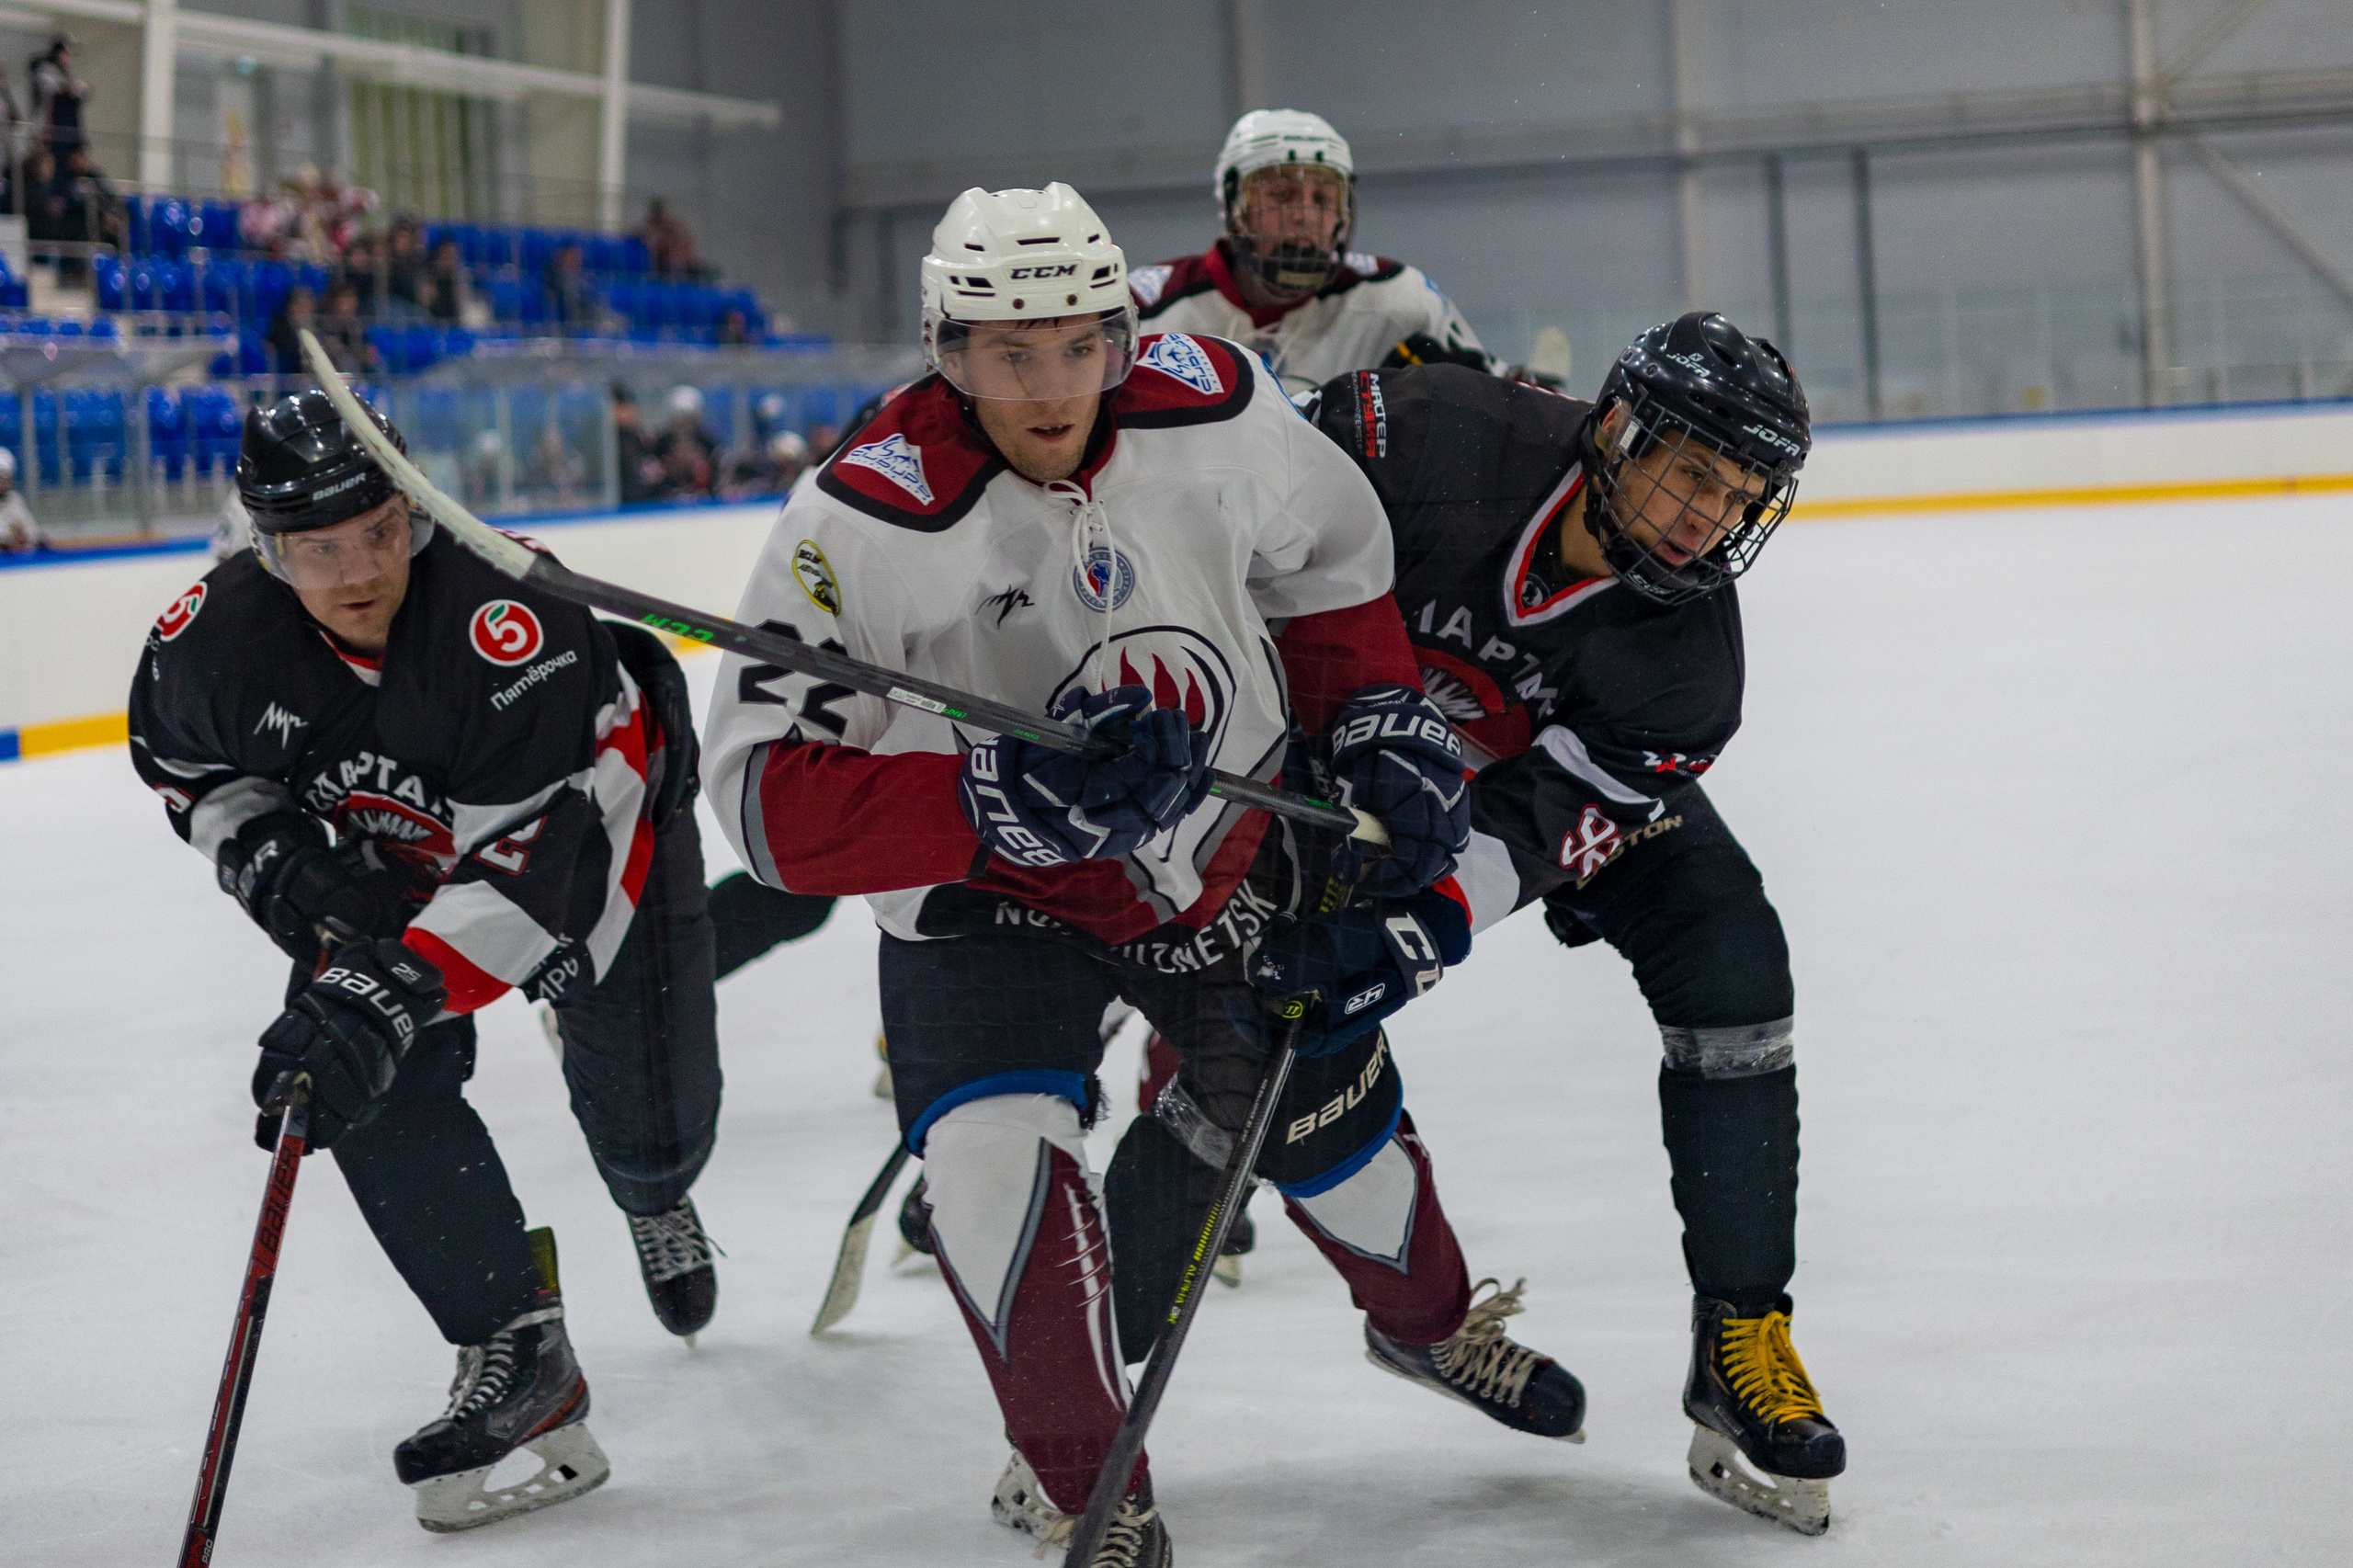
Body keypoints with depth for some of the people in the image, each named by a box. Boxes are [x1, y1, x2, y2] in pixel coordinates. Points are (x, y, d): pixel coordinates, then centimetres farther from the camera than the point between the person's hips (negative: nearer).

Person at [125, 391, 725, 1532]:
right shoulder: (218, 636, -26)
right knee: (375, 1085, -19)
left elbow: (526, 866, -43)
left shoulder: (512, 627, -42)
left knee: (648, 1112, 4)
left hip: (600, 809, -3)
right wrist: (279, 865, -18)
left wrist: (385, 996, -50)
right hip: (391, 852, 4)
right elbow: (182, 762, -2)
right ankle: (517, 1349, -10)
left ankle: (655, 1199, 45)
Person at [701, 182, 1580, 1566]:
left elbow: (1328, 560, 5)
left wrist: (1382, 722, -2)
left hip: (1231, 850, 3)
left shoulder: (1212, 412, -18)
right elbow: (773, 799, -31)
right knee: (997, 1153, -26)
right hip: (991, 895, -3)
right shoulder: (867, 520, -29)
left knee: (1335, 1121, 17)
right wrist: (1005, 800, -41)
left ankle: (1434, 1322, 52)